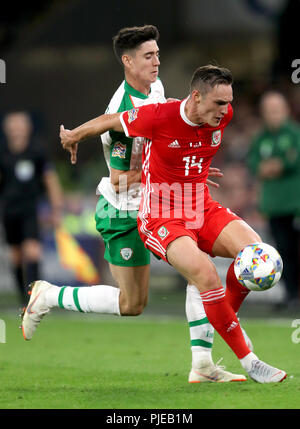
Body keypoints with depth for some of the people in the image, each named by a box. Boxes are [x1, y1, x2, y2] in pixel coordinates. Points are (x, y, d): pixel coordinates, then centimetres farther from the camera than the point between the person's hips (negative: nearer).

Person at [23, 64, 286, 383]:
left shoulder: (223, 116, -4)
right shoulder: (158, 118, -20)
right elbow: (109, 121, -2)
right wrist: (73, 136, 17)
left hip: (203, 210, 6)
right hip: (161, 218, -6)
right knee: (205, 274, -30)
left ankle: (219, 323, 3)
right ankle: (248, 361, -19)